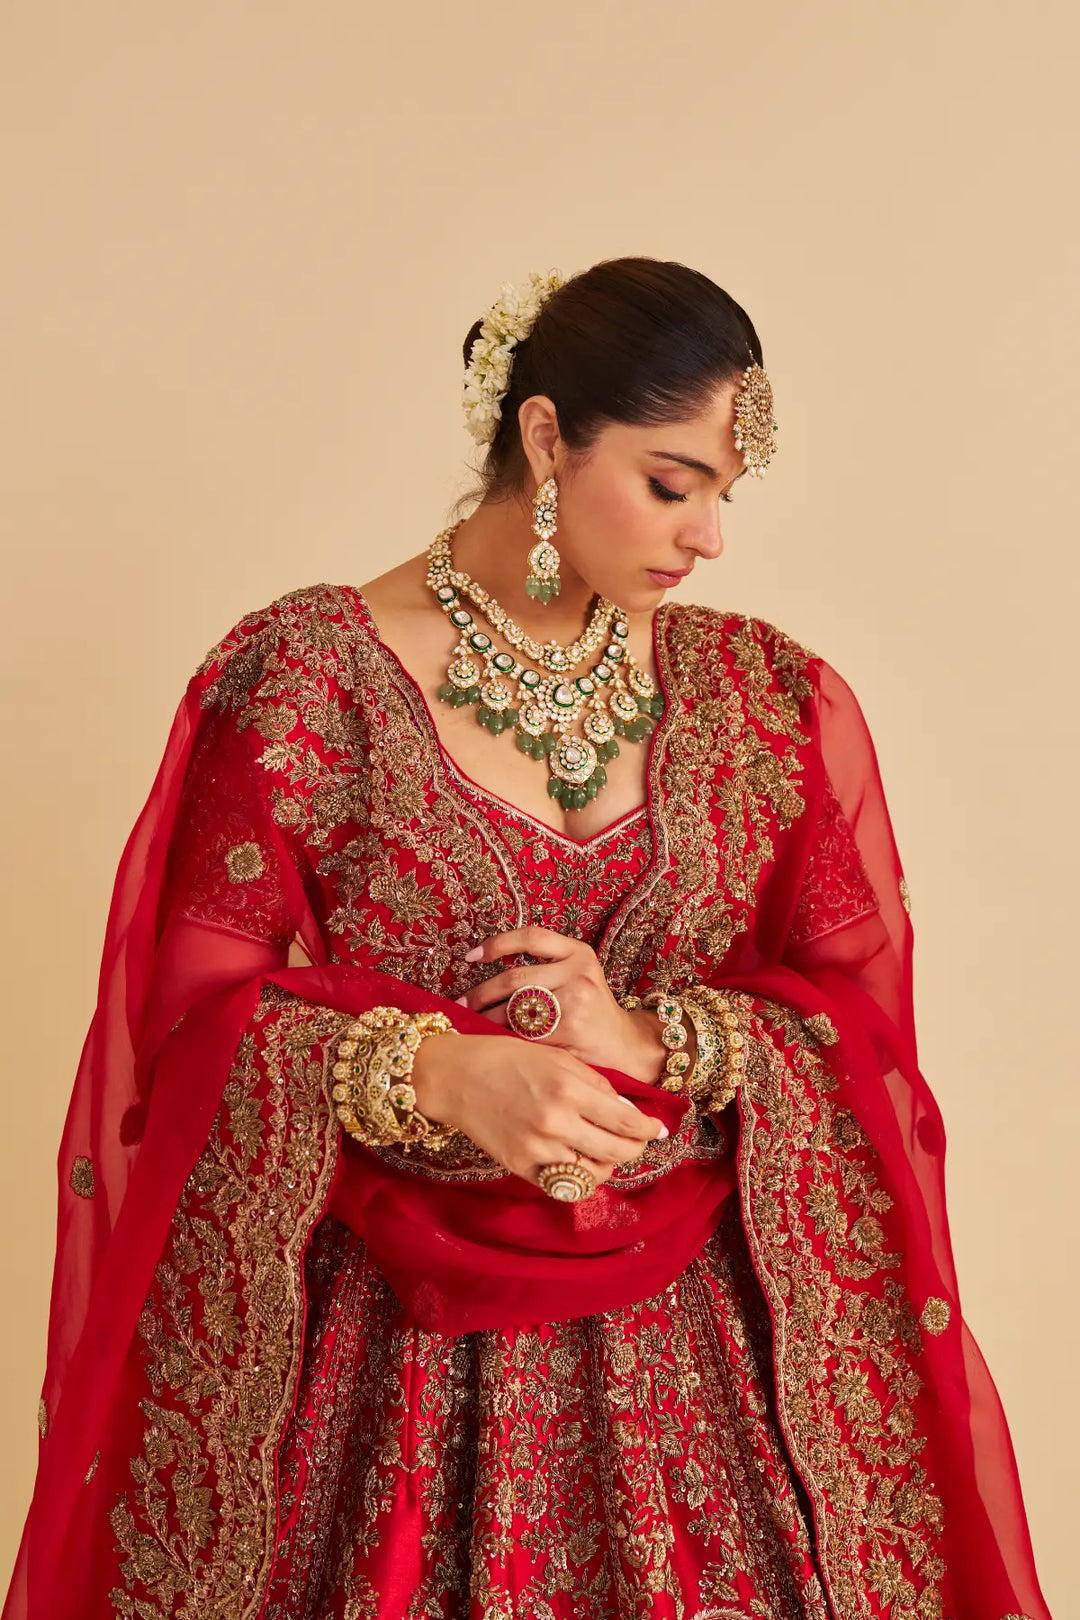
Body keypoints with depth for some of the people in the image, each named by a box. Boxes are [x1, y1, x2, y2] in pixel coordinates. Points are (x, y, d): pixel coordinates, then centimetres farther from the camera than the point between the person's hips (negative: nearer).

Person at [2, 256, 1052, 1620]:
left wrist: (652, 1040, -14)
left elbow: (861, 1013, 4)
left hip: (682, 1343, 3)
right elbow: (194, 1006, -8)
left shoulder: (764, 698, 3)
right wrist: (442, 1071, -23)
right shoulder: (306, 674, -8)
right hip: (379, 1349, -2)